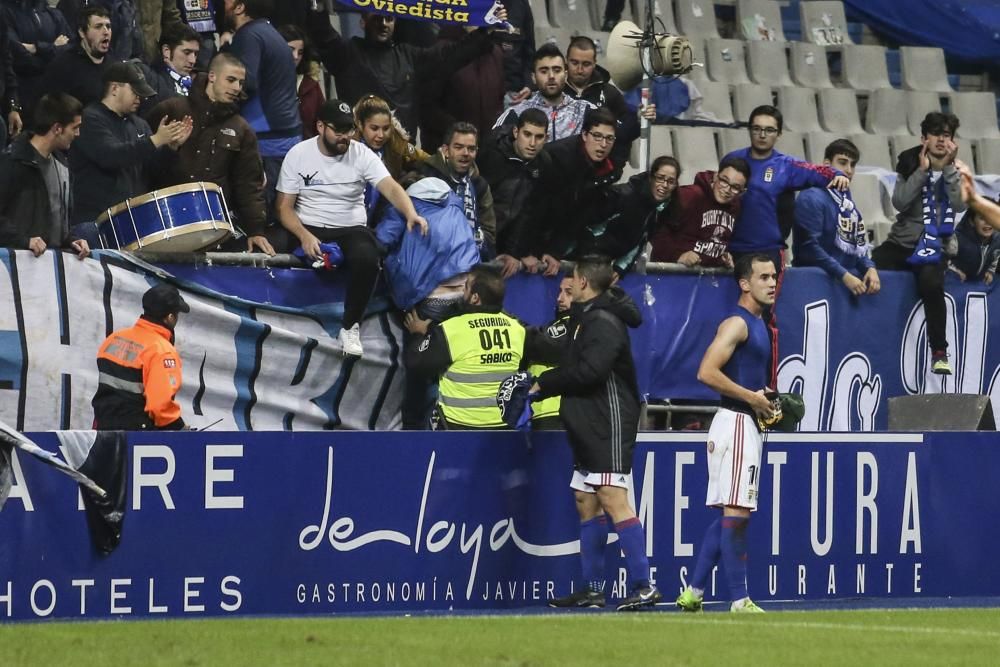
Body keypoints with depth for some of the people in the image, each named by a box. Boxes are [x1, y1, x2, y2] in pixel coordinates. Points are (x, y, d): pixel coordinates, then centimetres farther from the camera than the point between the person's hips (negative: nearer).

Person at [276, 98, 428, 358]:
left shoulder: (361, 154, -3)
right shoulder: (298, 155, -2)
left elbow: (390, 188, -16)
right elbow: (285, 207, -2)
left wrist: (411, 214, -37)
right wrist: (304, 236, -21)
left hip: (351, 228, 0)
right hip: (309, 228, 0)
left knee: (367, 259, -34)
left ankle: (350, 327, -15)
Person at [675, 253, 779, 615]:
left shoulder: (759, 325, 18)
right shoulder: (737, 324, -12)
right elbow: (707, 372, -23)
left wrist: (766, 400, 14)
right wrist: (751, 397, -19)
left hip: (748, 424, 10)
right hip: (735, 423, -10)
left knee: (727, 515, 12)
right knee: (736, 512, -9)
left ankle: (694, 593, 15)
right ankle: (739, 600, -9)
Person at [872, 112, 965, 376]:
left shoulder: (955, 172, 6)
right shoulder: (910, 164, 5)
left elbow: (960, 205, -13)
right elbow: (900, 203, -10)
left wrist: (947, 167, -14)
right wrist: (922, 170, -13)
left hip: (934, 248, -2)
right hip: (901, 243, 2)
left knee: (931, 284, -32)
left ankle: (939, 353, -23)